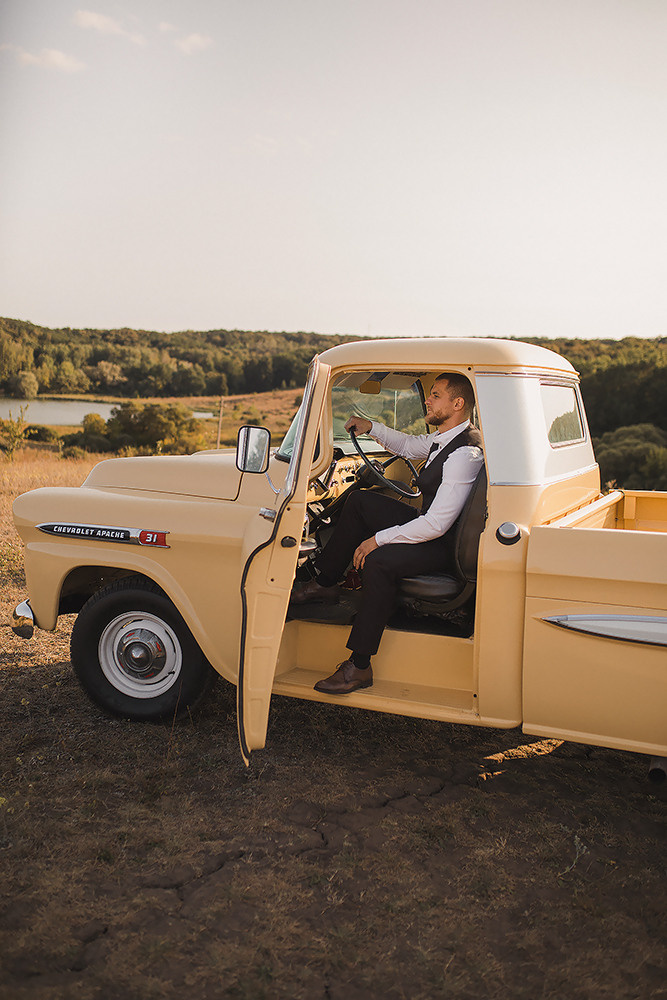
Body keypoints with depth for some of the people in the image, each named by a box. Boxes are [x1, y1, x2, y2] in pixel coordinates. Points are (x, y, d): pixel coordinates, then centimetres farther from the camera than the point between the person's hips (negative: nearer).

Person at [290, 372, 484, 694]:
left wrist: (378, 539, -24)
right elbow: (408, 445, 28)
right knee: (360, 501, 12)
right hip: (429, 524, 10)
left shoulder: (464, 454, -26)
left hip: (443, 545, -10)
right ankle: (324, 582, 19)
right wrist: (373, 427, 13)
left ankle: (359, 667, -25)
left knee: (378, 562, -33)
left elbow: (437, 524, -30)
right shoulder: (445, 438, 4)